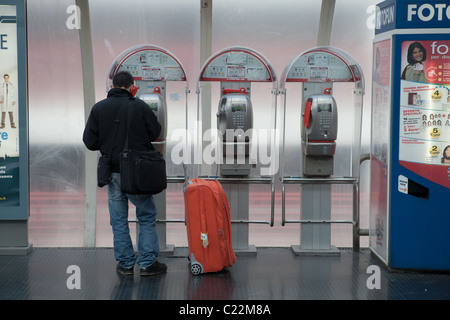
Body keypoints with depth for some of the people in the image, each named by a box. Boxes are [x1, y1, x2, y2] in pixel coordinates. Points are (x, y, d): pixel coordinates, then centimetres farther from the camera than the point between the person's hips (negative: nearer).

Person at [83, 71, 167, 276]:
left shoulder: (99, 108, 0)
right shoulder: (140, 106, -6)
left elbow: (90, 142, -1)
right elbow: (155, 133, 0)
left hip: (113, 173, 2)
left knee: (119, 220, 12)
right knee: (147, 217, 10)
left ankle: (126, 263, 15)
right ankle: (148, 263, 9)